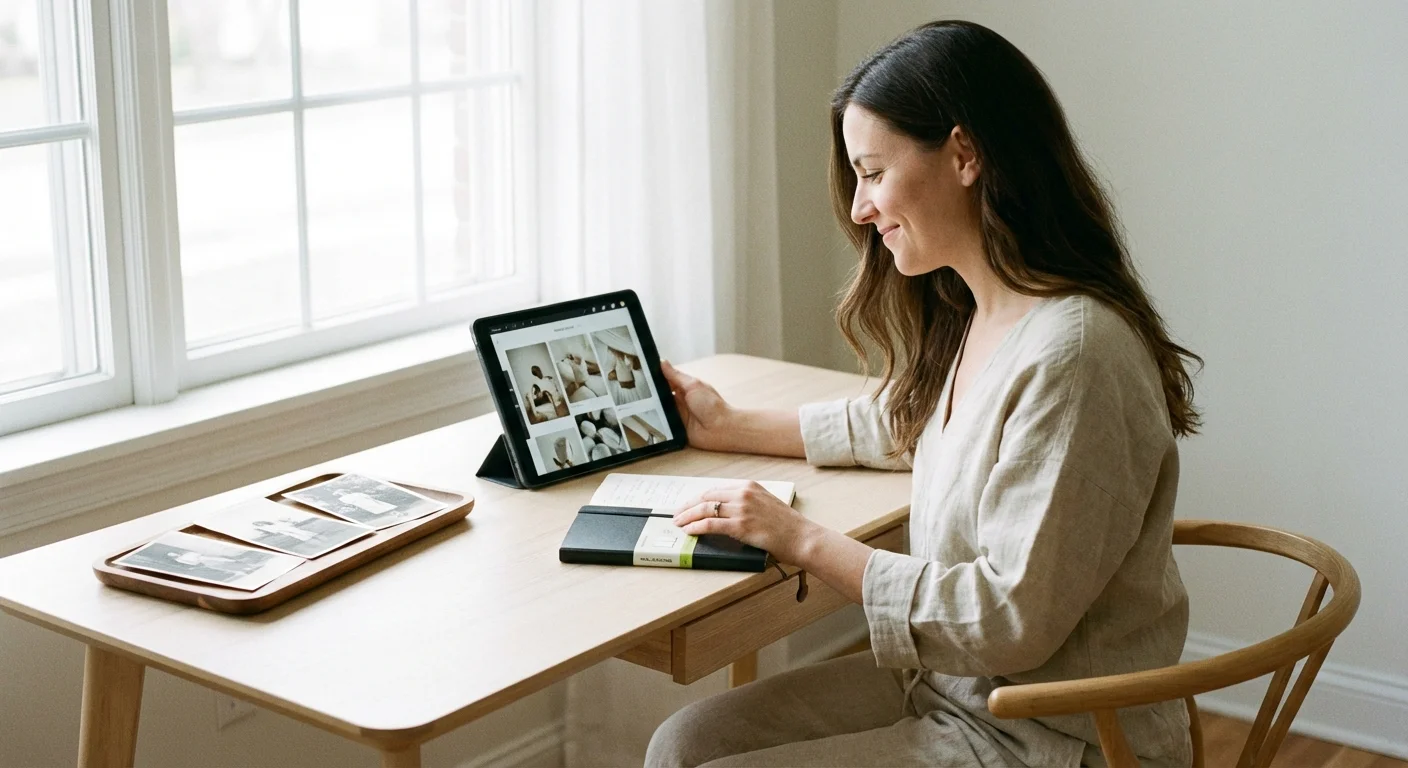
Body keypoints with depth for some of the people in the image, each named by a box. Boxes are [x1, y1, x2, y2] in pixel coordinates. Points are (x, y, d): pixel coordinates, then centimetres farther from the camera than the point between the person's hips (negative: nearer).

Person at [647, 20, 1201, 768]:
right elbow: (902, 419, 27)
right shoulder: (970, 316, 3)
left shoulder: (1070, 354, -26)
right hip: (953, 683, 9)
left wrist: (805, 539, -18)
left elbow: (1012, 621, -25)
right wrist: (733, 427, 27)